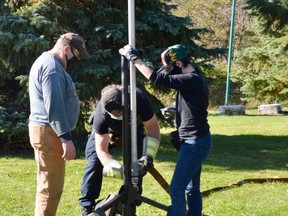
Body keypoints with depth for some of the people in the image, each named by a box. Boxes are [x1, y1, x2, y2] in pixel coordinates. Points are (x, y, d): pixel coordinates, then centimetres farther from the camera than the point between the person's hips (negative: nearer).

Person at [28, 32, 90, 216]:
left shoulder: (47, 62, 19)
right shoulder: (52, 66, -15)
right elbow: (54, 106, -23)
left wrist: (63, 136, 27)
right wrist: (66, 138, -24)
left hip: (46, 131, 11)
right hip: (49, 132, -11)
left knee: (49, 185, 17)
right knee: (51, 187, -7)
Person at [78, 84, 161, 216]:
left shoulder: (139, 98, -39)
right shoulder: (101, 115, -40)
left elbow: (153, 127, -29)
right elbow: (102, 150, -37)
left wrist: (148, 154, -41)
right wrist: (119, 170, -52)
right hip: (106, 131, -1)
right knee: (94, 161, -19)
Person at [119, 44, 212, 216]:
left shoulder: (192, 79, -20)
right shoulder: (193, 77, 10)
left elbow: (157, 78, -25)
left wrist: (134, 58, -18)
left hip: (195, 142, -10)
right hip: (195, 141, 10)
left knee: (176, 188, -9)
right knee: (192, 188, 16)